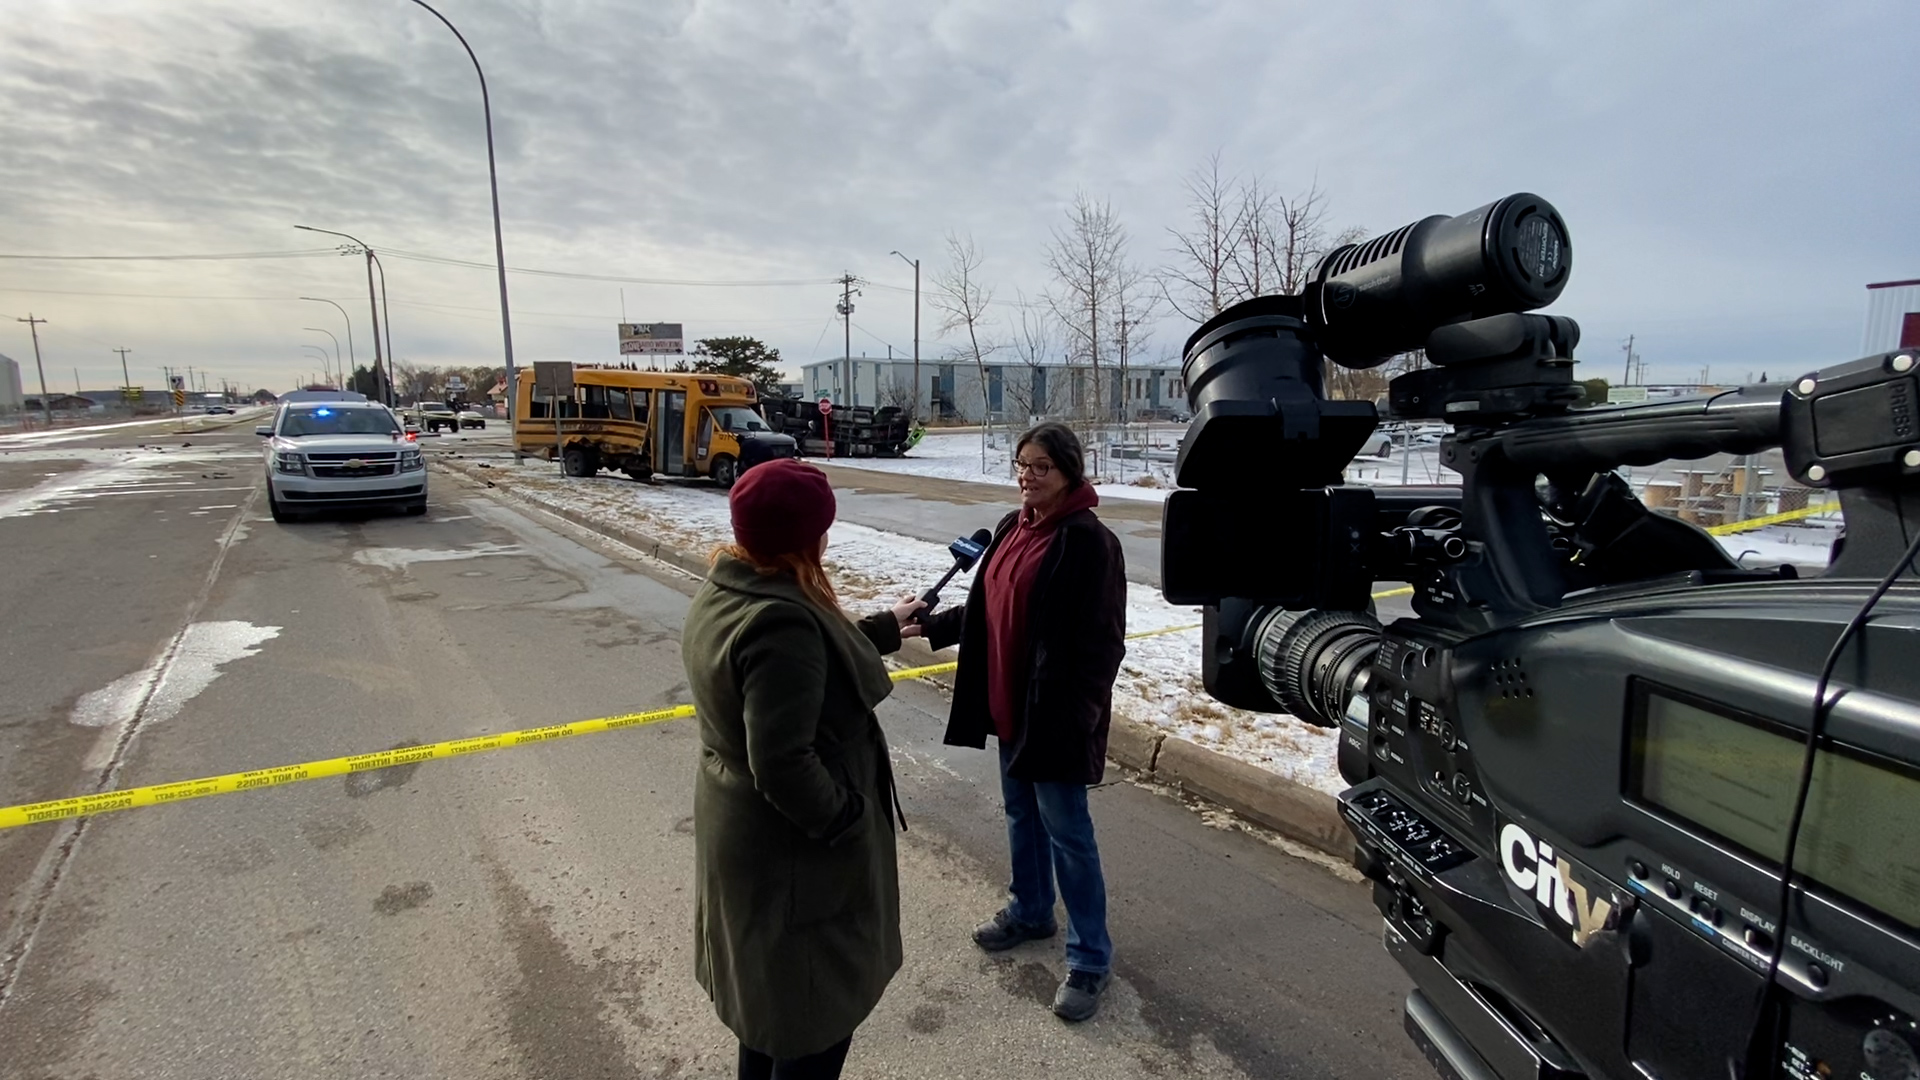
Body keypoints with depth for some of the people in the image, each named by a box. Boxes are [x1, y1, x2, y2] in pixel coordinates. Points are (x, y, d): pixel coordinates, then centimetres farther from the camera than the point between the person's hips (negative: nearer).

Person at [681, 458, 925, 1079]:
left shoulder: (725, 592, -2)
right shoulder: (780, 622, -33)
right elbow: (783, 765, -35)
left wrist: (883, 629, 20)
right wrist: (847, 818, -20)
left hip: (742, 834, 10)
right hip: (796, 850, -10)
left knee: (772, 985, 30)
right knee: (818, 999, 13)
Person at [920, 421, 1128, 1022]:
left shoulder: (1088, 542, -18)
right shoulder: (1013, 528, 7)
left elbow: (1100, 641, -19)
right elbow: (985, 609, 16)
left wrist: (1078, 715, -21)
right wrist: (929, 624, 11)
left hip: (1056, 713, -8)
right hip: (1008, 703, 8)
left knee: (1065, 829, 2)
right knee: (1020, 814, 21)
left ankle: (1091, 960, 18)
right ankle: (1030, 912, 42)